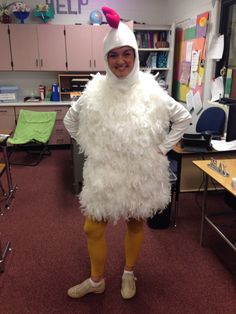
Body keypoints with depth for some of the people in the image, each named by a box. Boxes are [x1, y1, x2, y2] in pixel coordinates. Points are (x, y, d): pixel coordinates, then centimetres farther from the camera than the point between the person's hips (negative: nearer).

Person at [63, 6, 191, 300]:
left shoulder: (151, 91, -9)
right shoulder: (95, 91, -6)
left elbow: (183, 117, 2)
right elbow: (70, 119, 9)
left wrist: (162, 148, -3)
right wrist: (87, 148, 2)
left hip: (141, 173, -1)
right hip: (104, 173, 1)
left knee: (136, 223, 16)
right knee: (93, 228, 9)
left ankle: (128, 274, 44)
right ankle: (96, 280, 37)